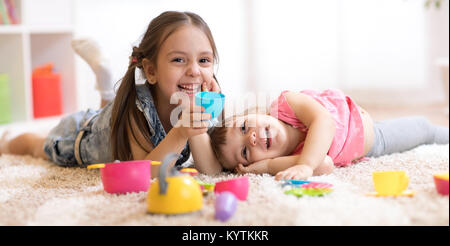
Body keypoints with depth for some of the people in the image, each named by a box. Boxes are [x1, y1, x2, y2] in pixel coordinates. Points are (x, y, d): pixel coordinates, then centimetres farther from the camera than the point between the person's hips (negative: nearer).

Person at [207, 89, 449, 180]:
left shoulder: (288, 103, -44)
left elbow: (324, 121, -59)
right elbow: (323, 166, -54)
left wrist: (304, 164, -71)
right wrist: (265, 166, -59)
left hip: (359, 121, -1)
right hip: (359, 151, 1)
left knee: (421, 128, 30)